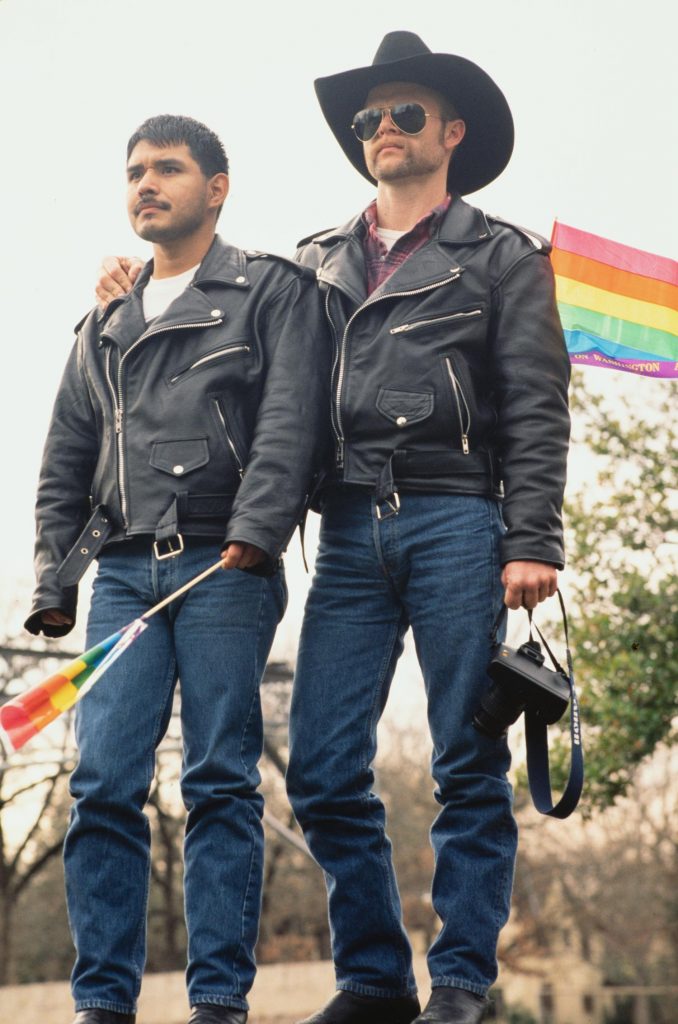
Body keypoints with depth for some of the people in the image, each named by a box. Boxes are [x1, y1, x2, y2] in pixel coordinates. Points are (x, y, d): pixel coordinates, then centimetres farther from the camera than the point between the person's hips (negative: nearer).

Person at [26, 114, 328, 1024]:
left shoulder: (273, 291, 9)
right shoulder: (103, 328, 24)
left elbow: (291, 419, -5)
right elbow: (64, 466, 23)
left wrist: (255, 530, -19)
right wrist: (53, 581, 12)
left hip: (226, 568, -4)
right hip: (124, 571, 4)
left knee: (221, 781, -5)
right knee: (103, 783, -5)